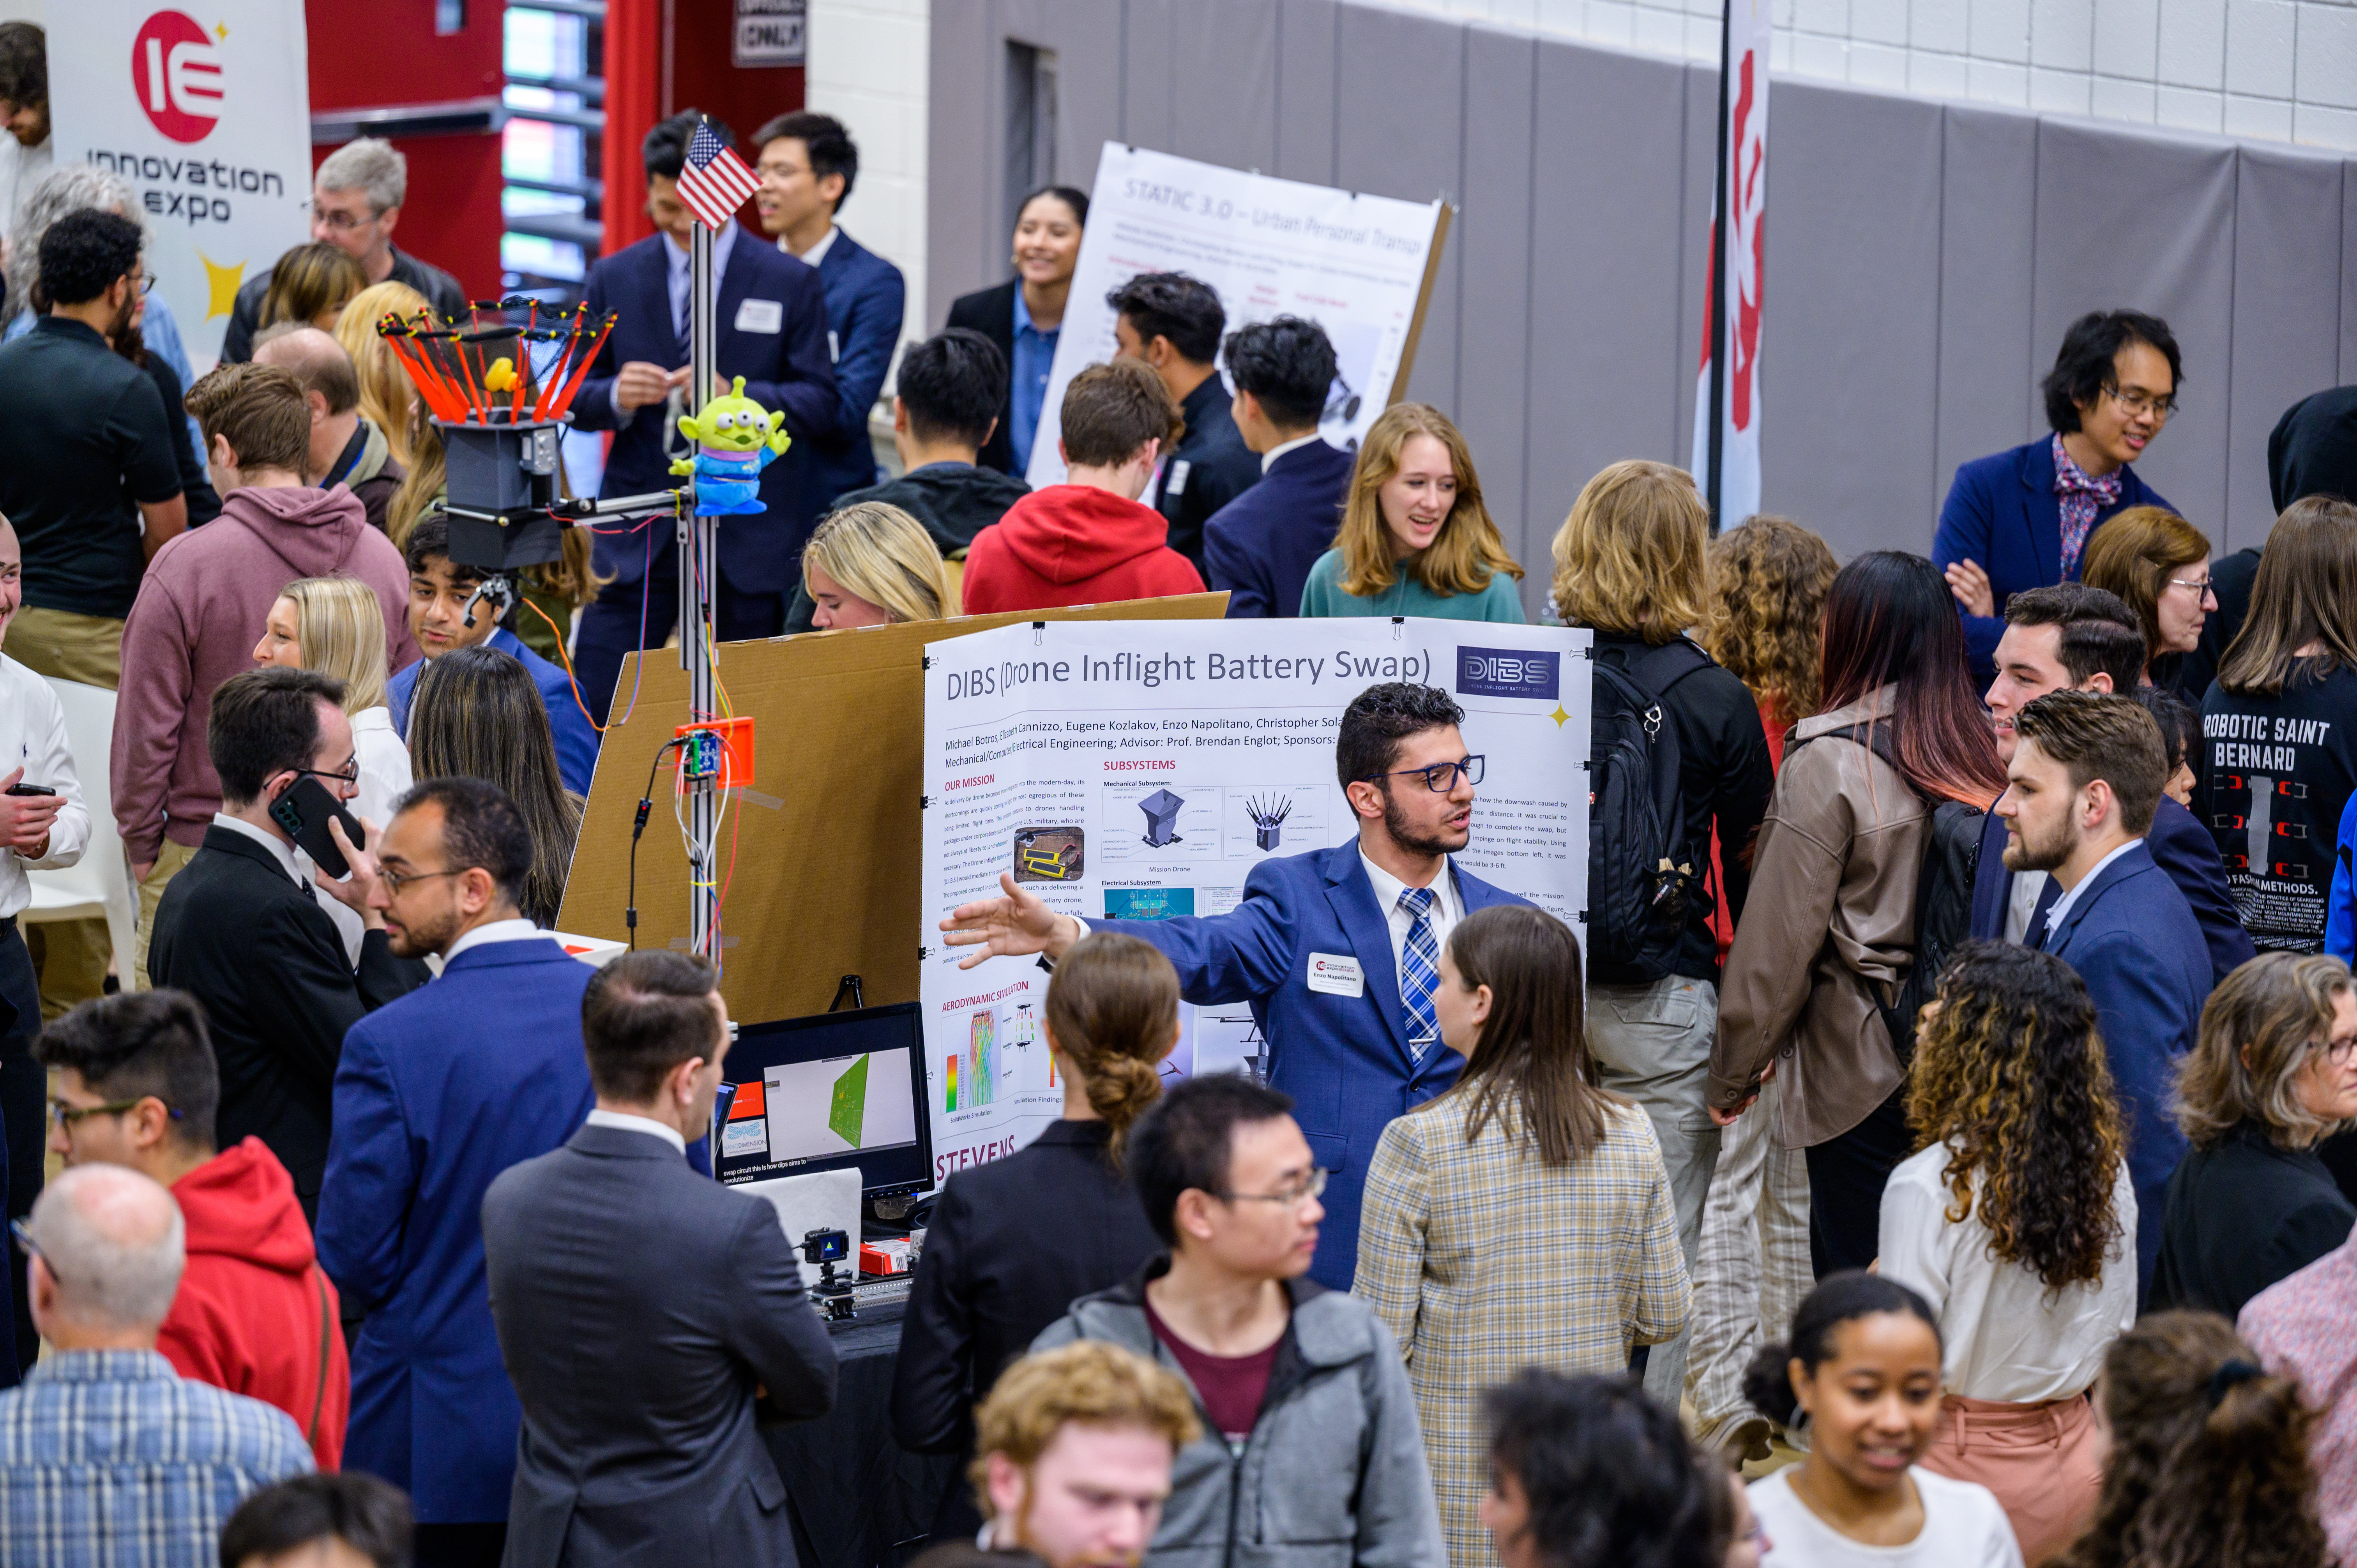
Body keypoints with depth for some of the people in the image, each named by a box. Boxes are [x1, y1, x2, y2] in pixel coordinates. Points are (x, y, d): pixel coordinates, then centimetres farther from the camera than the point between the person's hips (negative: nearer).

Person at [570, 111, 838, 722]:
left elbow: (823, 406, -2)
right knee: (590, 709, -4)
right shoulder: (613, 280, 8)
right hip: (638, 538, 1)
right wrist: (616, 397, -15)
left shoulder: (791, 283, 2)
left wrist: (737, 396, -19)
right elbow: (575, 401, 9)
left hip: (748, 536, -1)